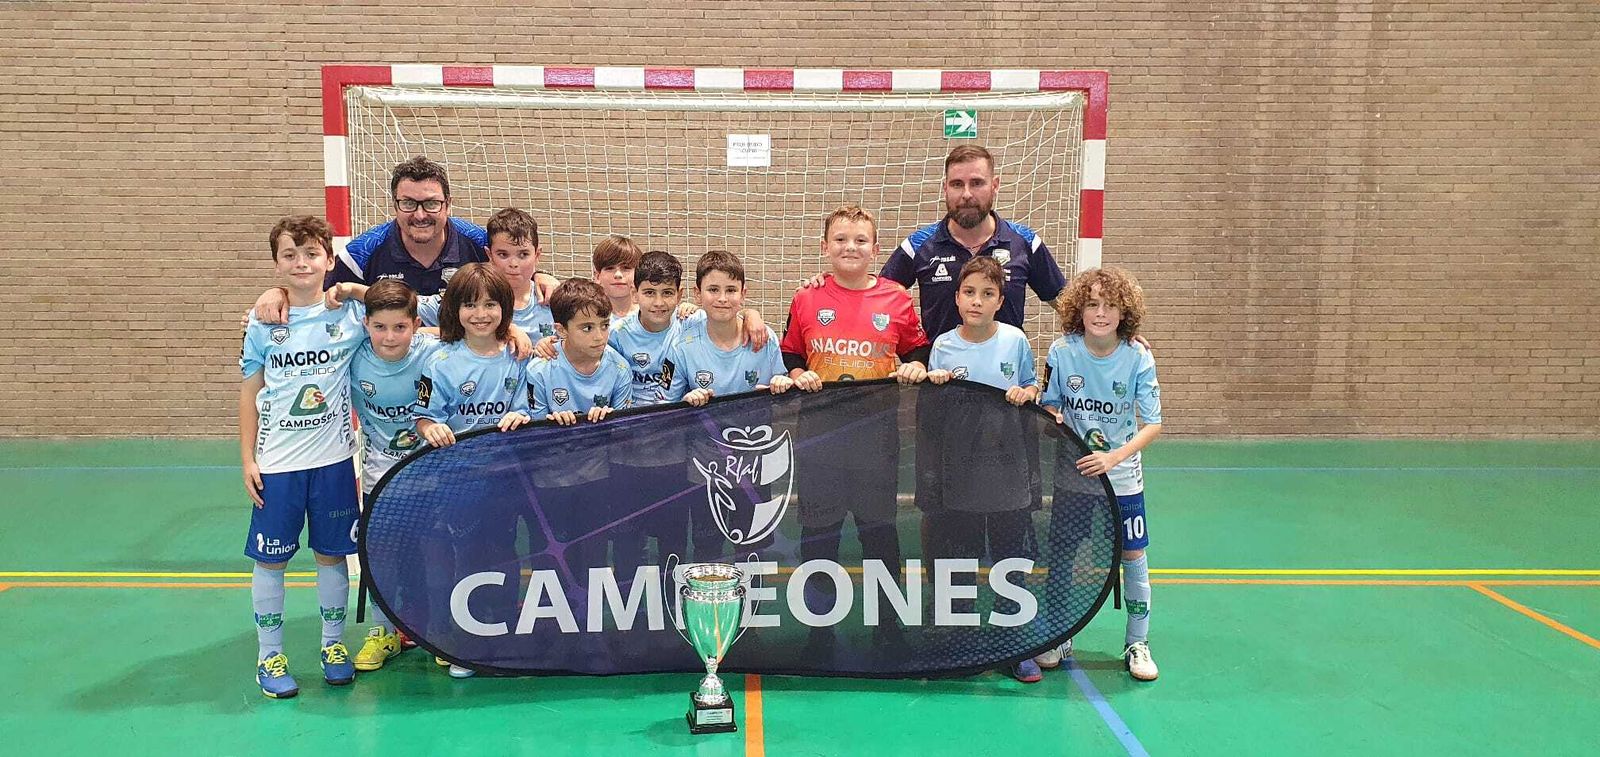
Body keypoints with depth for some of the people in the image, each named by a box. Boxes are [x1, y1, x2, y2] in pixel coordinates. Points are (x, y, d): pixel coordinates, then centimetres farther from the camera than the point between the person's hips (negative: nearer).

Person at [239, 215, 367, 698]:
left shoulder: (351, 315, -3)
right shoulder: (263, 325, -1)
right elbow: (250, 395, 4)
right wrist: (247, 459, 1)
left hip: (333, 460, 0)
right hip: (276, 464, 0)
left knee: (332, 553, 10)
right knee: (269, 558, 7)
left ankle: (334, 645, 26)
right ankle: (269, 656, 21)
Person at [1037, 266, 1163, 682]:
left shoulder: (1138, 358, -13)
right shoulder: (1062, 351, -11)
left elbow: (1153, 424, -13)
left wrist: (1113, 458, -25)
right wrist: (1053, 422, -20)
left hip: (1122, 476, -1)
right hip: (1071, 472, 1)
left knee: (1133, 555, 3)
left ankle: (1137, 644, 20)